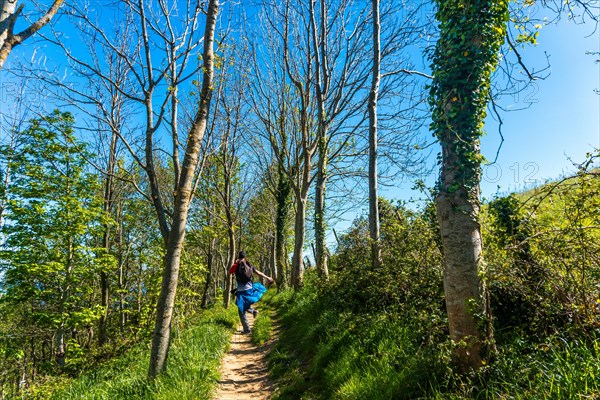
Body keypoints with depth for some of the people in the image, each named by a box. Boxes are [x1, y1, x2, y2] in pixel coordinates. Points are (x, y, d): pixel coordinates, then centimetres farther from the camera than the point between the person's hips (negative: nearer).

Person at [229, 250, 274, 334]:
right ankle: (253, 310, 11)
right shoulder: (249, 265, 3)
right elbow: (258, 273, 12)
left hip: (242, 292, -5)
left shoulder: (236, 265, -8)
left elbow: (229, 273, 9)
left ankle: (247, 329, 2)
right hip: (250, 289, 5)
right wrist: (267, 278, 24)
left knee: (241, 311, 4)